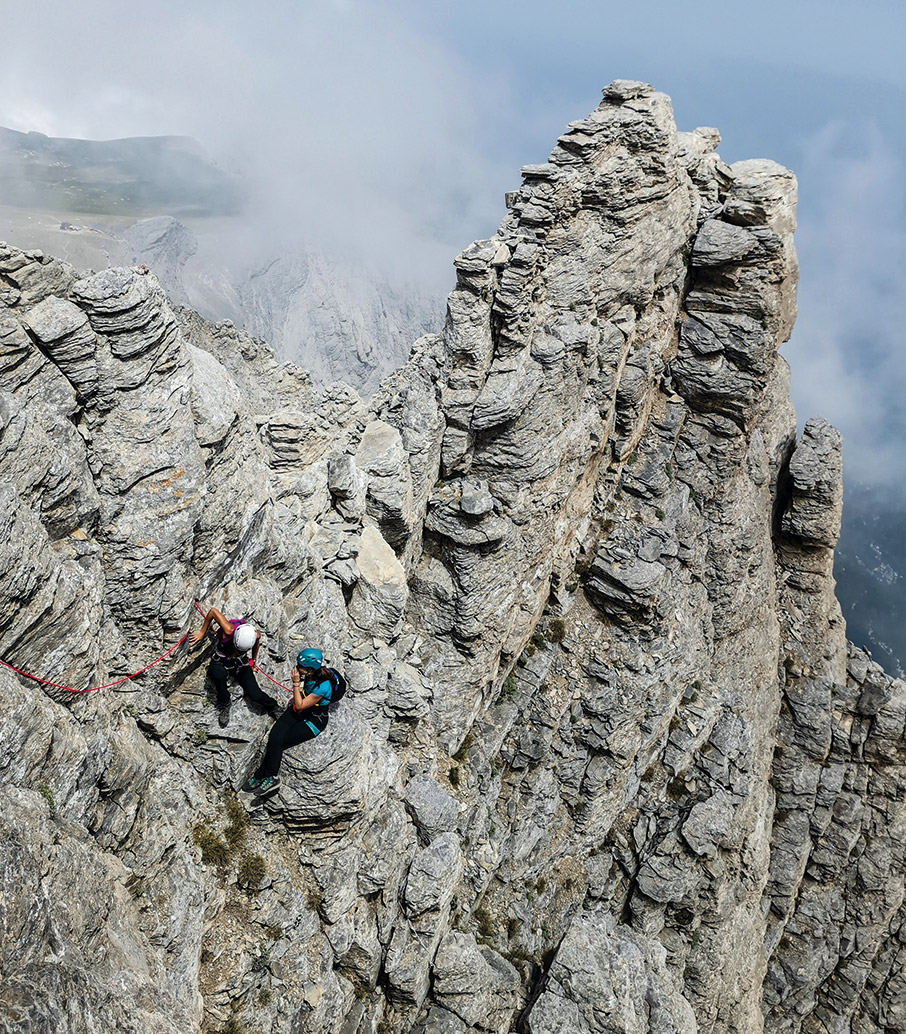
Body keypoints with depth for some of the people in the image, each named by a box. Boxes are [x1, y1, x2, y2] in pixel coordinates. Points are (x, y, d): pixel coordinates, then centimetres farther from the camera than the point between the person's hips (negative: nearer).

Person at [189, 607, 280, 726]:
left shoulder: (256, 635, -24)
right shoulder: (229, 631, -34)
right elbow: (213, 611, -25)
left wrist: (253, 661, 15)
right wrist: (202, 632, -14)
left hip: (240, 663, 2)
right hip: (221, 662, -2)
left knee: (255, 695, -14)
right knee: (218, 674, -40)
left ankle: (275, 709, 18)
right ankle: (224, 705, -13)